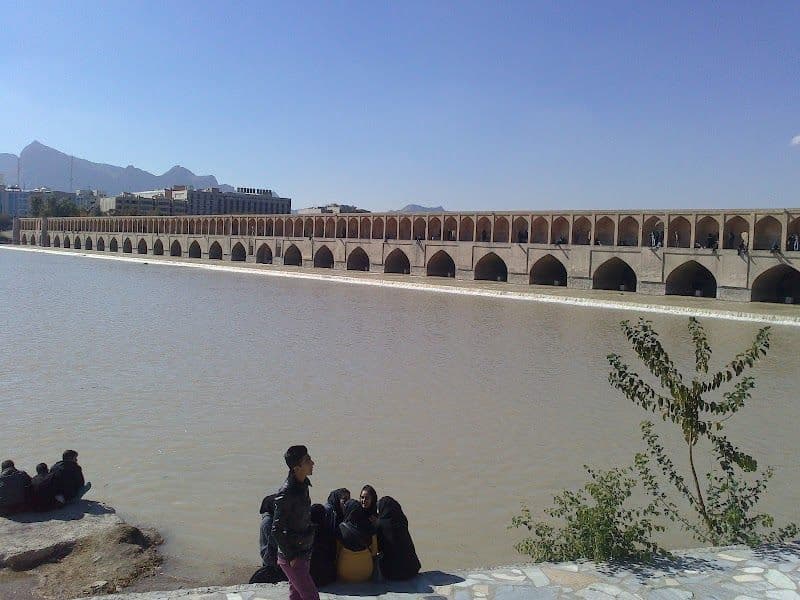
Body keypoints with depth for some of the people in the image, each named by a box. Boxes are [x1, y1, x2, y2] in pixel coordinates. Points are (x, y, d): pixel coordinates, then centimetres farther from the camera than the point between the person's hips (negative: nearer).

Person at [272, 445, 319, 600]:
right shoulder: (287, 493, -25)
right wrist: (291, 557, -17)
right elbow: (277, 530, -21)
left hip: (303, 552, 8)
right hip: (292, 557, -8)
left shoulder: (303, 485, 2)